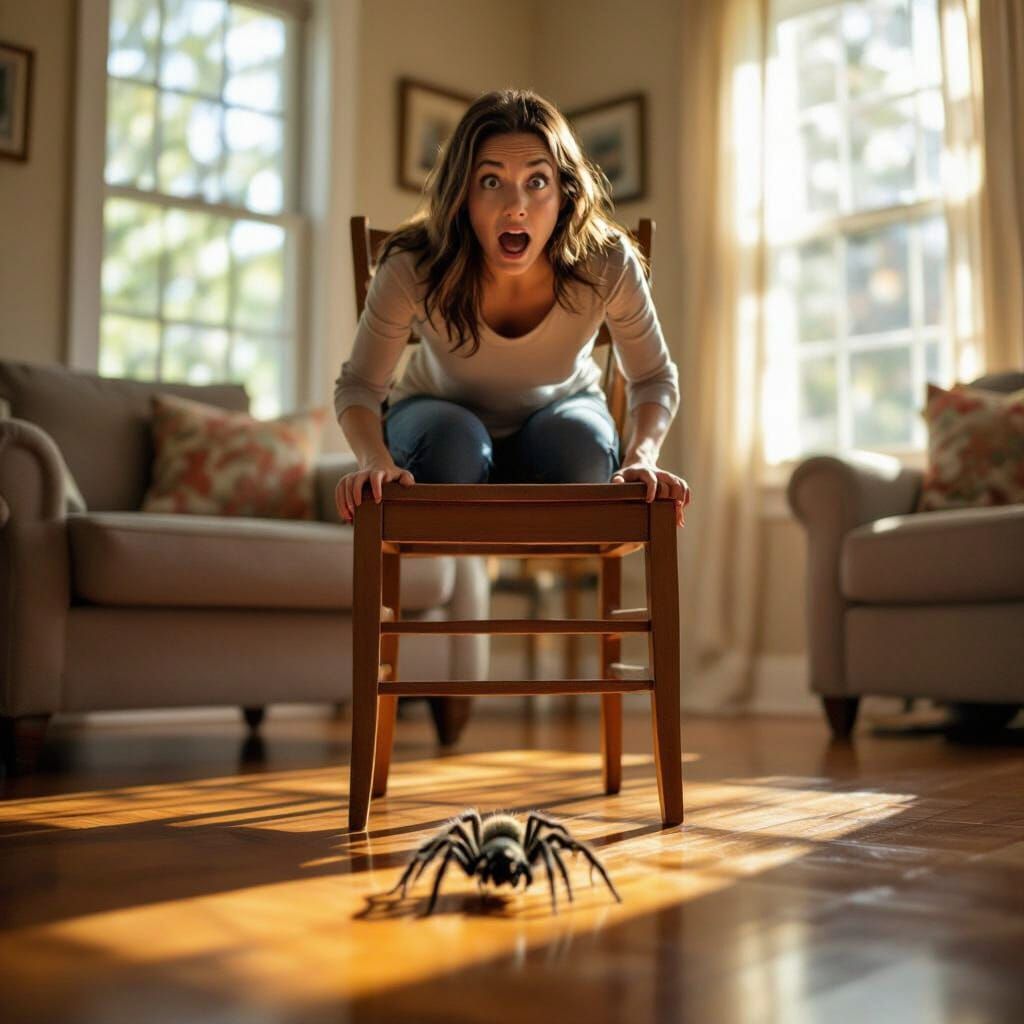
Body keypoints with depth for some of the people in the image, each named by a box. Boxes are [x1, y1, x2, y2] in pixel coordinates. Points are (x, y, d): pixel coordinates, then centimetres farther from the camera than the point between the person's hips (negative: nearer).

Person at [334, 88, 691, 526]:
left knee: (580, 440, -32)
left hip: (560, 414, 1)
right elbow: (359, 384, -18)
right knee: (453, 440, -34)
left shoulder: (607, 265, -28)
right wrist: (376, 461, -39)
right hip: (443, 420, -1)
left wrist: (641, 457, -32)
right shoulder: (410, 268, -31)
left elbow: (654, 378, -12)